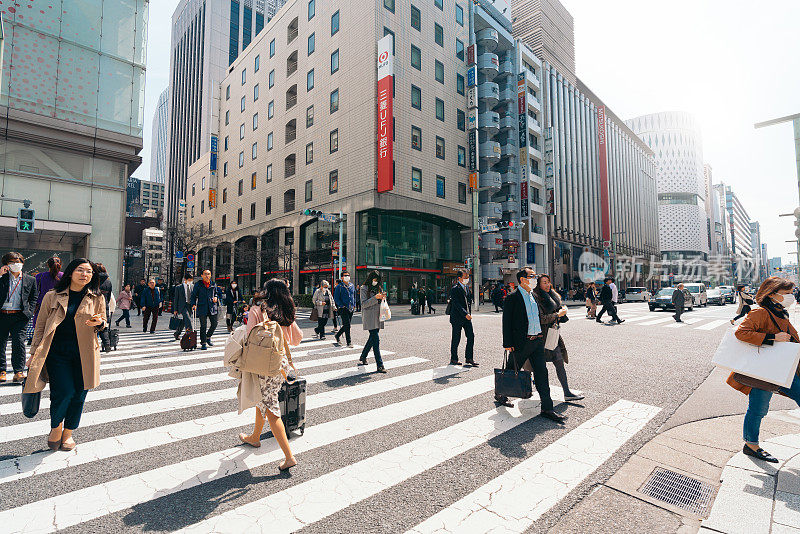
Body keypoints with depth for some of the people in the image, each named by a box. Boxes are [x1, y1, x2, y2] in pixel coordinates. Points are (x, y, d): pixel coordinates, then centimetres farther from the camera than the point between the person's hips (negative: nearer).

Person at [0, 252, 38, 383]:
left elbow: (34, 297, 13)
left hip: (19, 316, -1)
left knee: (18, 342, -6)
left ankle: (19, 371, -2)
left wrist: (29, 311, 0)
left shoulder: (30, 280, 9)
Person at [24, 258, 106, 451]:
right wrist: (35, 353, 6)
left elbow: (103, 324, 12)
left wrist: (99, 323, -12)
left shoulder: (97, 298, 4)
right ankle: (55, 427, 20)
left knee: (79, 395, 4)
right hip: (57, 353, -1)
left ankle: (68, 433, 28)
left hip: (84, 354, 1)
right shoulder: (52, 296, 3)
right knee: (64, 391, -10)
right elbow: (40, 326, 9)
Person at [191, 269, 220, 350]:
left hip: (212, 307, 3)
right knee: (203, 326, 0)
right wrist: (193, 304, -10)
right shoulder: (198, 285, 2)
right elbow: (193, 295, 3)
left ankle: (208, 337, 29)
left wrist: (216, 297, 2)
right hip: (202, 307, -3)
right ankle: (203, 343, 10)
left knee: (214, 324, 2)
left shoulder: (213, 284, 11)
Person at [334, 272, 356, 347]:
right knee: (347, 325, -9)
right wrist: (342, 306, -13)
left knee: (346, 325, 12)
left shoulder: (352, 286, 13)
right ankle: (349, 342, -1)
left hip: (351, 309, 6)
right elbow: (336, 298, -5)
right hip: (343, 309, -6)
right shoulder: (339, 287, -4)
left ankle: (337, 335, 34)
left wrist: (354, 305, 11)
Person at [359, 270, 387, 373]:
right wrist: (375, 298, -22)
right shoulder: (364, 288, -3)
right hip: (369, 318, -7)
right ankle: (379, 365, -8)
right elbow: (364, 304, -11)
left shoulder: (379, 288, 15)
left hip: (377, 317, 7)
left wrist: (383, 298, -2)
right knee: (376, 340, -10)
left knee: (372, 338, 13)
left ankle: (363, 358, 32)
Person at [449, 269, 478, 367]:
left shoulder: (467, 287, 12)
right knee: (456, 338, 2)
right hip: (457, 317, -7)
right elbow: (457, 304, -20)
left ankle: (469, 358, 11)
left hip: (467, 316, 7)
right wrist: (465, 314, -24)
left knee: (471, 336, 2)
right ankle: (453, 359, 15)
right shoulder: (455, 289, -13)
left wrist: (469, 313, 12)